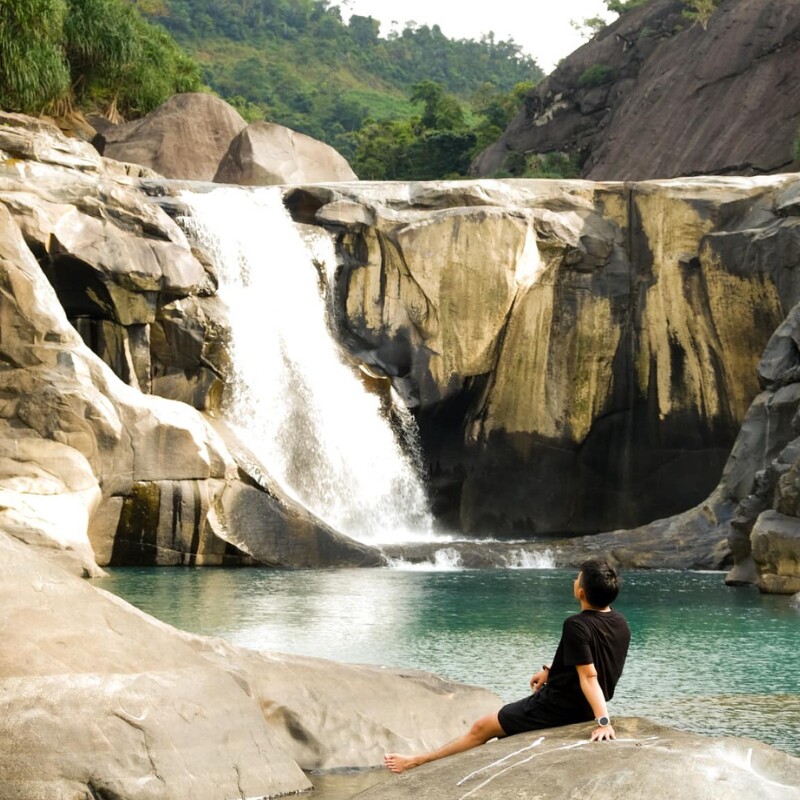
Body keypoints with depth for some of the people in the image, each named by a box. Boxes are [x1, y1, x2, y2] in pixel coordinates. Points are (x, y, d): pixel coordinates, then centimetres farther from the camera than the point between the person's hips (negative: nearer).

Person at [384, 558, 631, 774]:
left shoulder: (577, 625, -27)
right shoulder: (621, 623, -1)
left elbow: (589, 676, -33)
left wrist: (603, 720, -39)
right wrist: (550, 670, 13)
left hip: (557, 706, -8)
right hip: (583, 708, 8)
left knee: (481, 728, 4)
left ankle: (417, 761, 15)